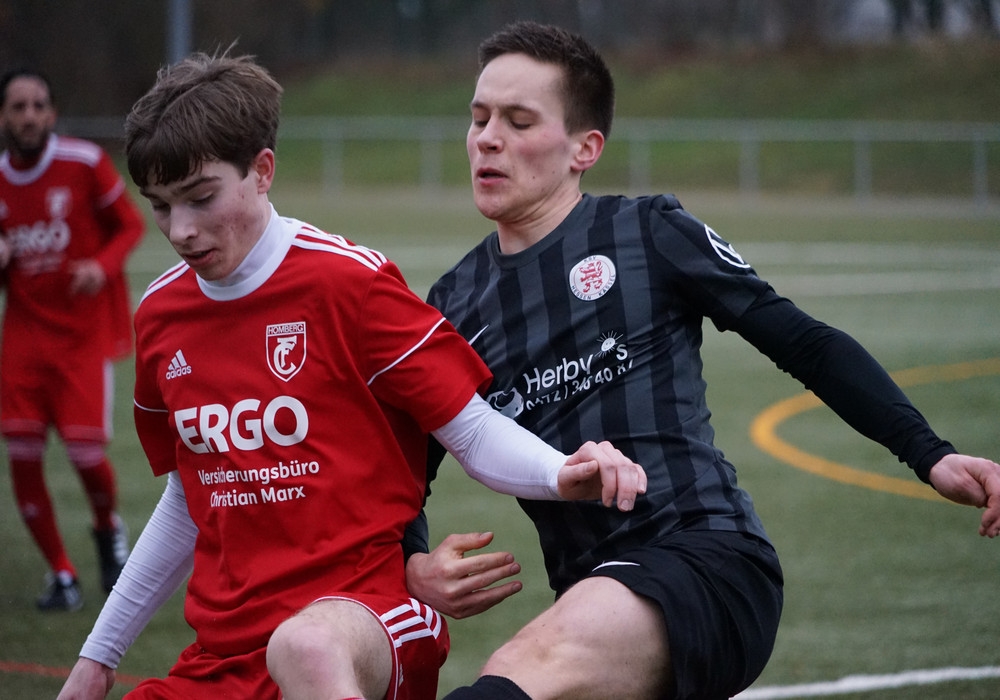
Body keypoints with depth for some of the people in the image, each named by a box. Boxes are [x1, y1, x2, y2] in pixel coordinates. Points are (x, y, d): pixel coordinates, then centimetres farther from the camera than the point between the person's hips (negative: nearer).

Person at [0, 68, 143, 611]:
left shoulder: (85, 164, -8)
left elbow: (131, 225, 1)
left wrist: (103, 266, -19)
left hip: (85, 331, -3)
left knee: (85, 450, -13)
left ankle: (108, 527, 23)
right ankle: (60, 573, 11)